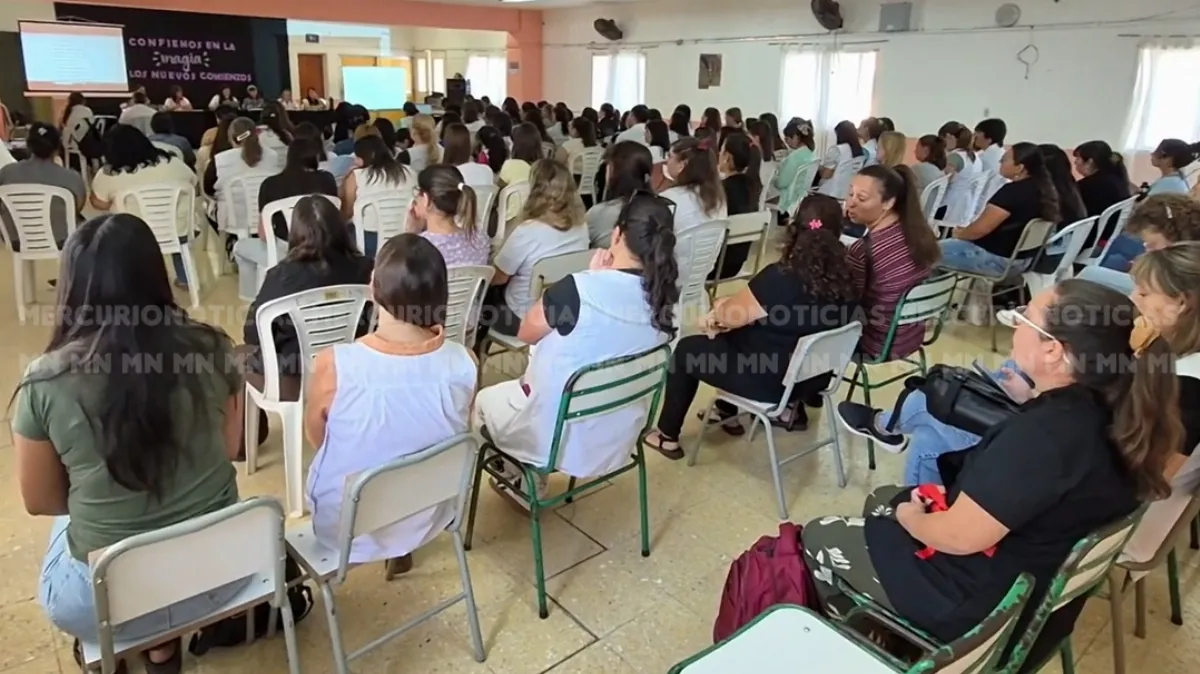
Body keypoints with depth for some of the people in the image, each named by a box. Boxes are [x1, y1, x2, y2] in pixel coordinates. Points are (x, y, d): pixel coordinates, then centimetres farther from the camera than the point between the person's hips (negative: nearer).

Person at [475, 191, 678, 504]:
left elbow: (527, 332, -8)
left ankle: (521, 482, 39)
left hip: (560, 439, -5)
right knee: (529, 382, 31)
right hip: (619, 437, 6)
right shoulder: (664, 298, -11)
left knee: (486, 400, 25)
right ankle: (524, 482, 38)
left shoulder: (579, 289, -29)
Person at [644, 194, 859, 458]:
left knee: (687, 349, 13)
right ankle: (728, 413, 39)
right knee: (737, 335, 28)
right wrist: (732, 304, 6)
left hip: (772, 381, -7)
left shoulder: (782, 277, -28)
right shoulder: (845, 278, -8)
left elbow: (729, 316, -15)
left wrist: (719, 310, 7)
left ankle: (667, 437, 25)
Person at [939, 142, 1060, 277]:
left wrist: (960, 233, -2)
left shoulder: (1013, 191, -25)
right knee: (949, 244, 25)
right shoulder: (1041, 188, 5)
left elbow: (980, 229, -24)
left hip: (999, 259, -10)